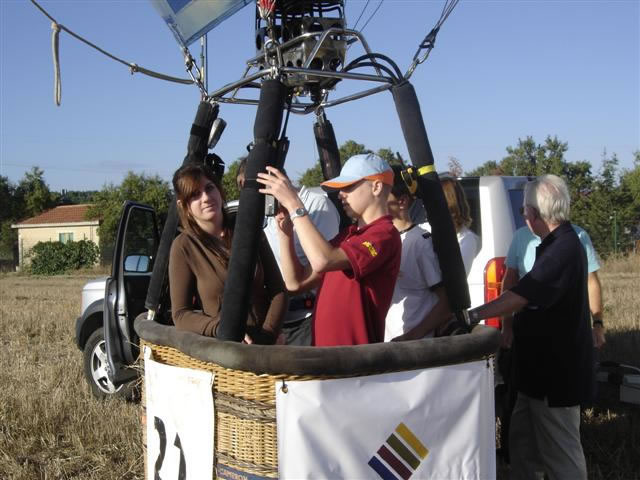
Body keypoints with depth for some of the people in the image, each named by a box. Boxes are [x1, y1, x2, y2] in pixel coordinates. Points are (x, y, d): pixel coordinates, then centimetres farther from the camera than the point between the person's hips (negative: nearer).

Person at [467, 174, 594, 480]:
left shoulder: (563, 248, -23)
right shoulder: (559, 244, 12)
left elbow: (520, 296, -30)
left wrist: (472, 316, -29)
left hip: (556, 372, -10)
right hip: (543, 368, 10)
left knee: (560, 454, 2)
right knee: (522, 442, 18)